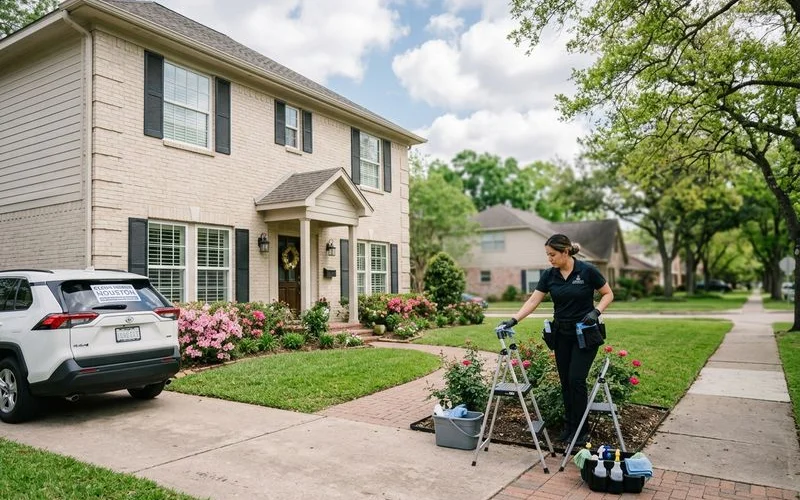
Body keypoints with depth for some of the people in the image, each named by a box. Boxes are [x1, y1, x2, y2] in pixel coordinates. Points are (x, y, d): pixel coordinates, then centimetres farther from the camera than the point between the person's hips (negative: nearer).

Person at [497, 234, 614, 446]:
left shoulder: (587, 271, -14)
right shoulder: (549, 275, -3)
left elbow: (608, 294, -4)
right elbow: (533, 301, -6)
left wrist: (596, 311, -20)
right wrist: (513, 320, -18)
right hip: (561, 334, 5)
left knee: (576, 379, -8)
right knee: (565, 381, 9)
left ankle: (581, 429, 6)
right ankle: (569, 426, 21)